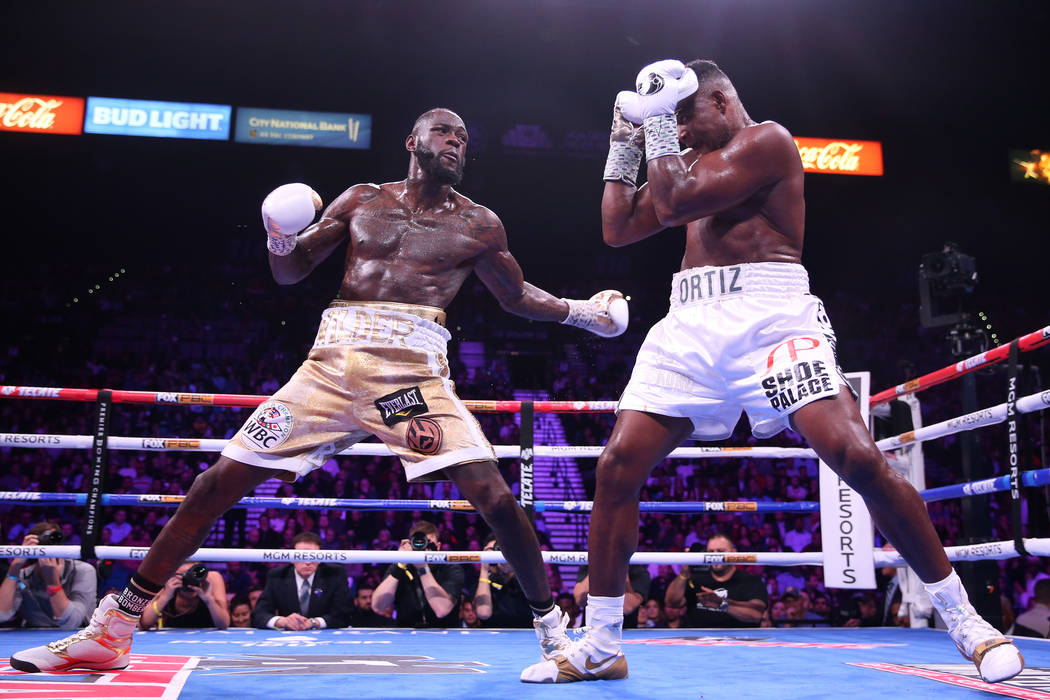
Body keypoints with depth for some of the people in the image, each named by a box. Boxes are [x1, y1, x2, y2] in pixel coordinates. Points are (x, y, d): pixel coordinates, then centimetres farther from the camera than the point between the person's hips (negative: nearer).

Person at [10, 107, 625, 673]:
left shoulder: (478, 225, 13)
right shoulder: (362, 201, 16)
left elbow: (516, 294, 26)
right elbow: (290, 271, 17)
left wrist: (582, 311, 19)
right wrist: (281, 238, -4)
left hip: (414, 370, -1)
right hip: (333, 363, 2)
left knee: (492, 493, -20)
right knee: (222, 480, -2)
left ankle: (554, 631, 2)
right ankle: (112, 631, 10)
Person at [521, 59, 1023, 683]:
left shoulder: (767, 140, 1)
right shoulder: (690, 161, 26)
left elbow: (675, 204, -10)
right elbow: (617, 230, 26)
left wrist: (659, 120, 2)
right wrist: (625, 144, 23)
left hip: (769, 312, -6)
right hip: (690, 322, 7)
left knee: (857, 456, -21)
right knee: (617, 467, -4)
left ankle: (964, 619, -2)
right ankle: (599, 649, 7)